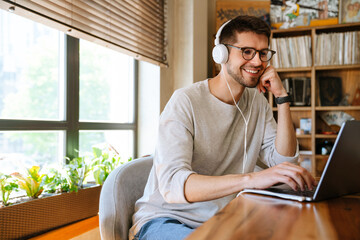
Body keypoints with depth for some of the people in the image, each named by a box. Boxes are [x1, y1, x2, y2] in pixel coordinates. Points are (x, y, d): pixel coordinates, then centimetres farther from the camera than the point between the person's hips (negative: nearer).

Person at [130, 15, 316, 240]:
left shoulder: (258, 103, 6)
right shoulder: (186, 102, -16)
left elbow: (283, 161, -1)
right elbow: (172, 183, -29)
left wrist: (282, 97, -7)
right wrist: (250, 179, -42)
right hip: (167, 219, -5)